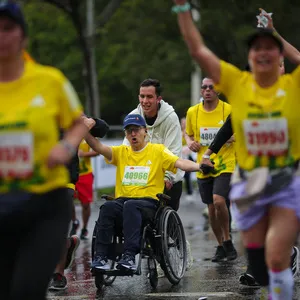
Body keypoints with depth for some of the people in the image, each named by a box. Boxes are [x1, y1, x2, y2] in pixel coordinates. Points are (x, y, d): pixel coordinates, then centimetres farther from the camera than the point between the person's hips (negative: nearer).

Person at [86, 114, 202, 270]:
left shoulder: (158, 151, 9)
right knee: (108, 207, -30)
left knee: (130, 205, -36)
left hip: (148, 201, -3)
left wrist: (198, 166, -25)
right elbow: (98, 147, 4)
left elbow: (180, 163, -6)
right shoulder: (121, 152, 18)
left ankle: (130, 256, -45)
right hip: (122, 200, 3)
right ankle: (100, 256, -33)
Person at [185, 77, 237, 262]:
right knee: (211, 209, 8)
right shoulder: (193, 112, 3)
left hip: (225, 166, -4)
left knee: (219, 201, -23)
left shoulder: (229, 110, -6)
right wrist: (190, 142, -2)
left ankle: (227, 240, -4)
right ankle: (221, 246, 26)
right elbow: (188, 134, 20)